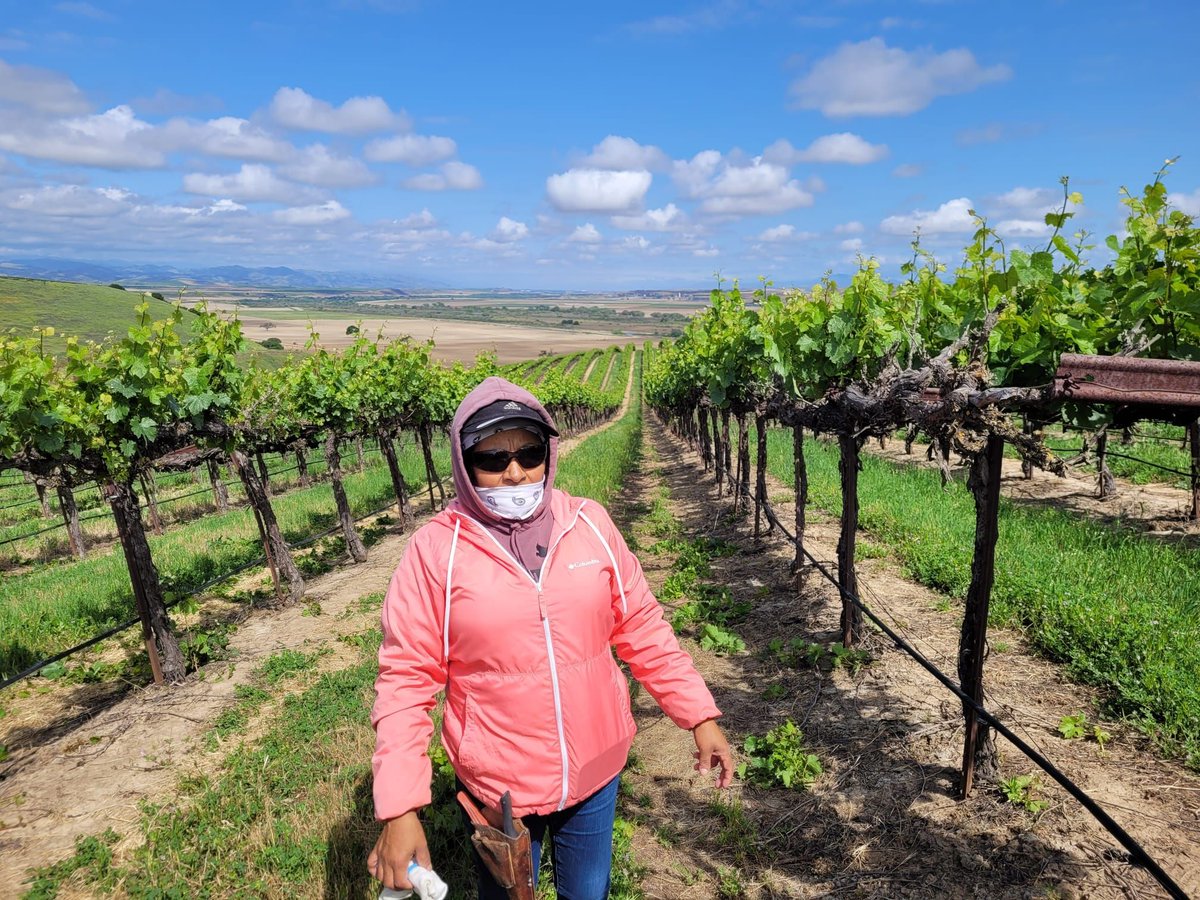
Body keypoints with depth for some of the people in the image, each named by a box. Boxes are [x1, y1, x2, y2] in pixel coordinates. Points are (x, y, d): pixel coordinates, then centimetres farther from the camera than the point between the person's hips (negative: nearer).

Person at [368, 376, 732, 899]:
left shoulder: (590, 524, -8)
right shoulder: (436, 549, -15)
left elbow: (642, 629, 0)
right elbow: (407, 678, -12)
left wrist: (700, 716, -3)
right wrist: (399, 807, -17)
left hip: (595, 771, 2)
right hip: (497, 786, -2)